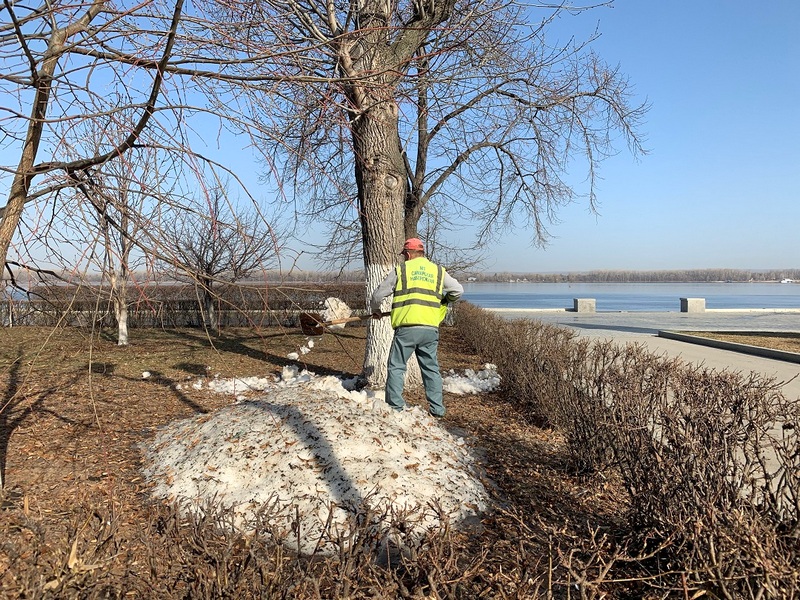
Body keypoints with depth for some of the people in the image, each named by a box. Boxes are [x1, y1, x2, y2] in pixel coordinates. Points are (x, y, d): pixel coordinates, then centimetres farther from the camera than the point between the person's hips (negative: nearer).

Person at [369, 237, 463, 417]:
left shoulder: (400, 270, 6)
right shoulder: (438, 271, 13)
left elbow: (378, 295, 9)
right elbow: (458, 290, 11)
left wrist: (375, 311, 28)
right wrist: (442, 301, 29)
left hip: (406, 328, -3)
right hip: (431, 329, 3)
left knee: (396, 367, 7)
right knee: (431, 368, 13)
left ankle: (395, 406, 6)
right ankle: (437, 408, 15)